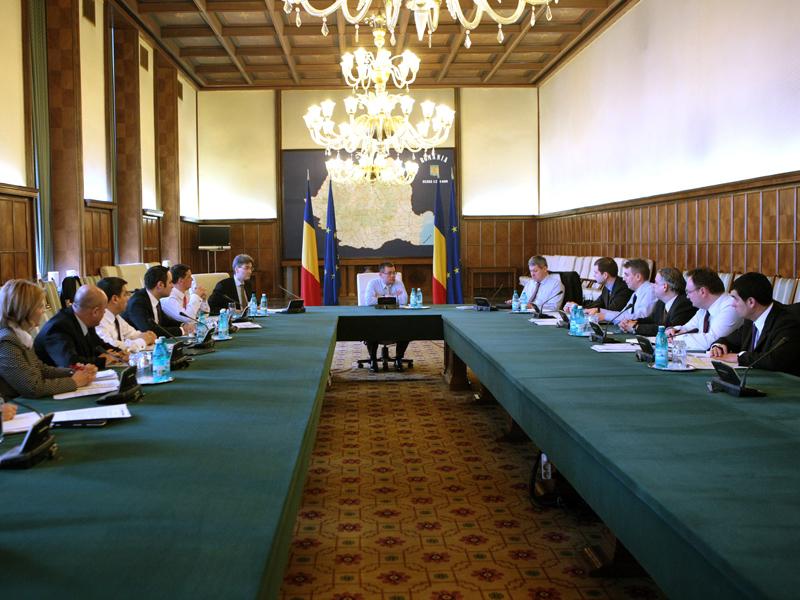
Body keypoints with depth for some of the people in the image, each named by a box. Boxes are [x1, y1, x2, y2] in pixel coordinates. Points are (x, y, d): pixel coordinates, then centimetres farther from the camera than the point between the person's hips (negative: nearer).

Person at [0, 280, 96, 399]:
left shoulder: (20, 335, 8)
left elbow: (41, 369, 14)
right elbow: (34, 388, -20)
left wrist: (74, 373, 1)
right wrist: (74, 382, -10)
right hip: (15, 408, -8)